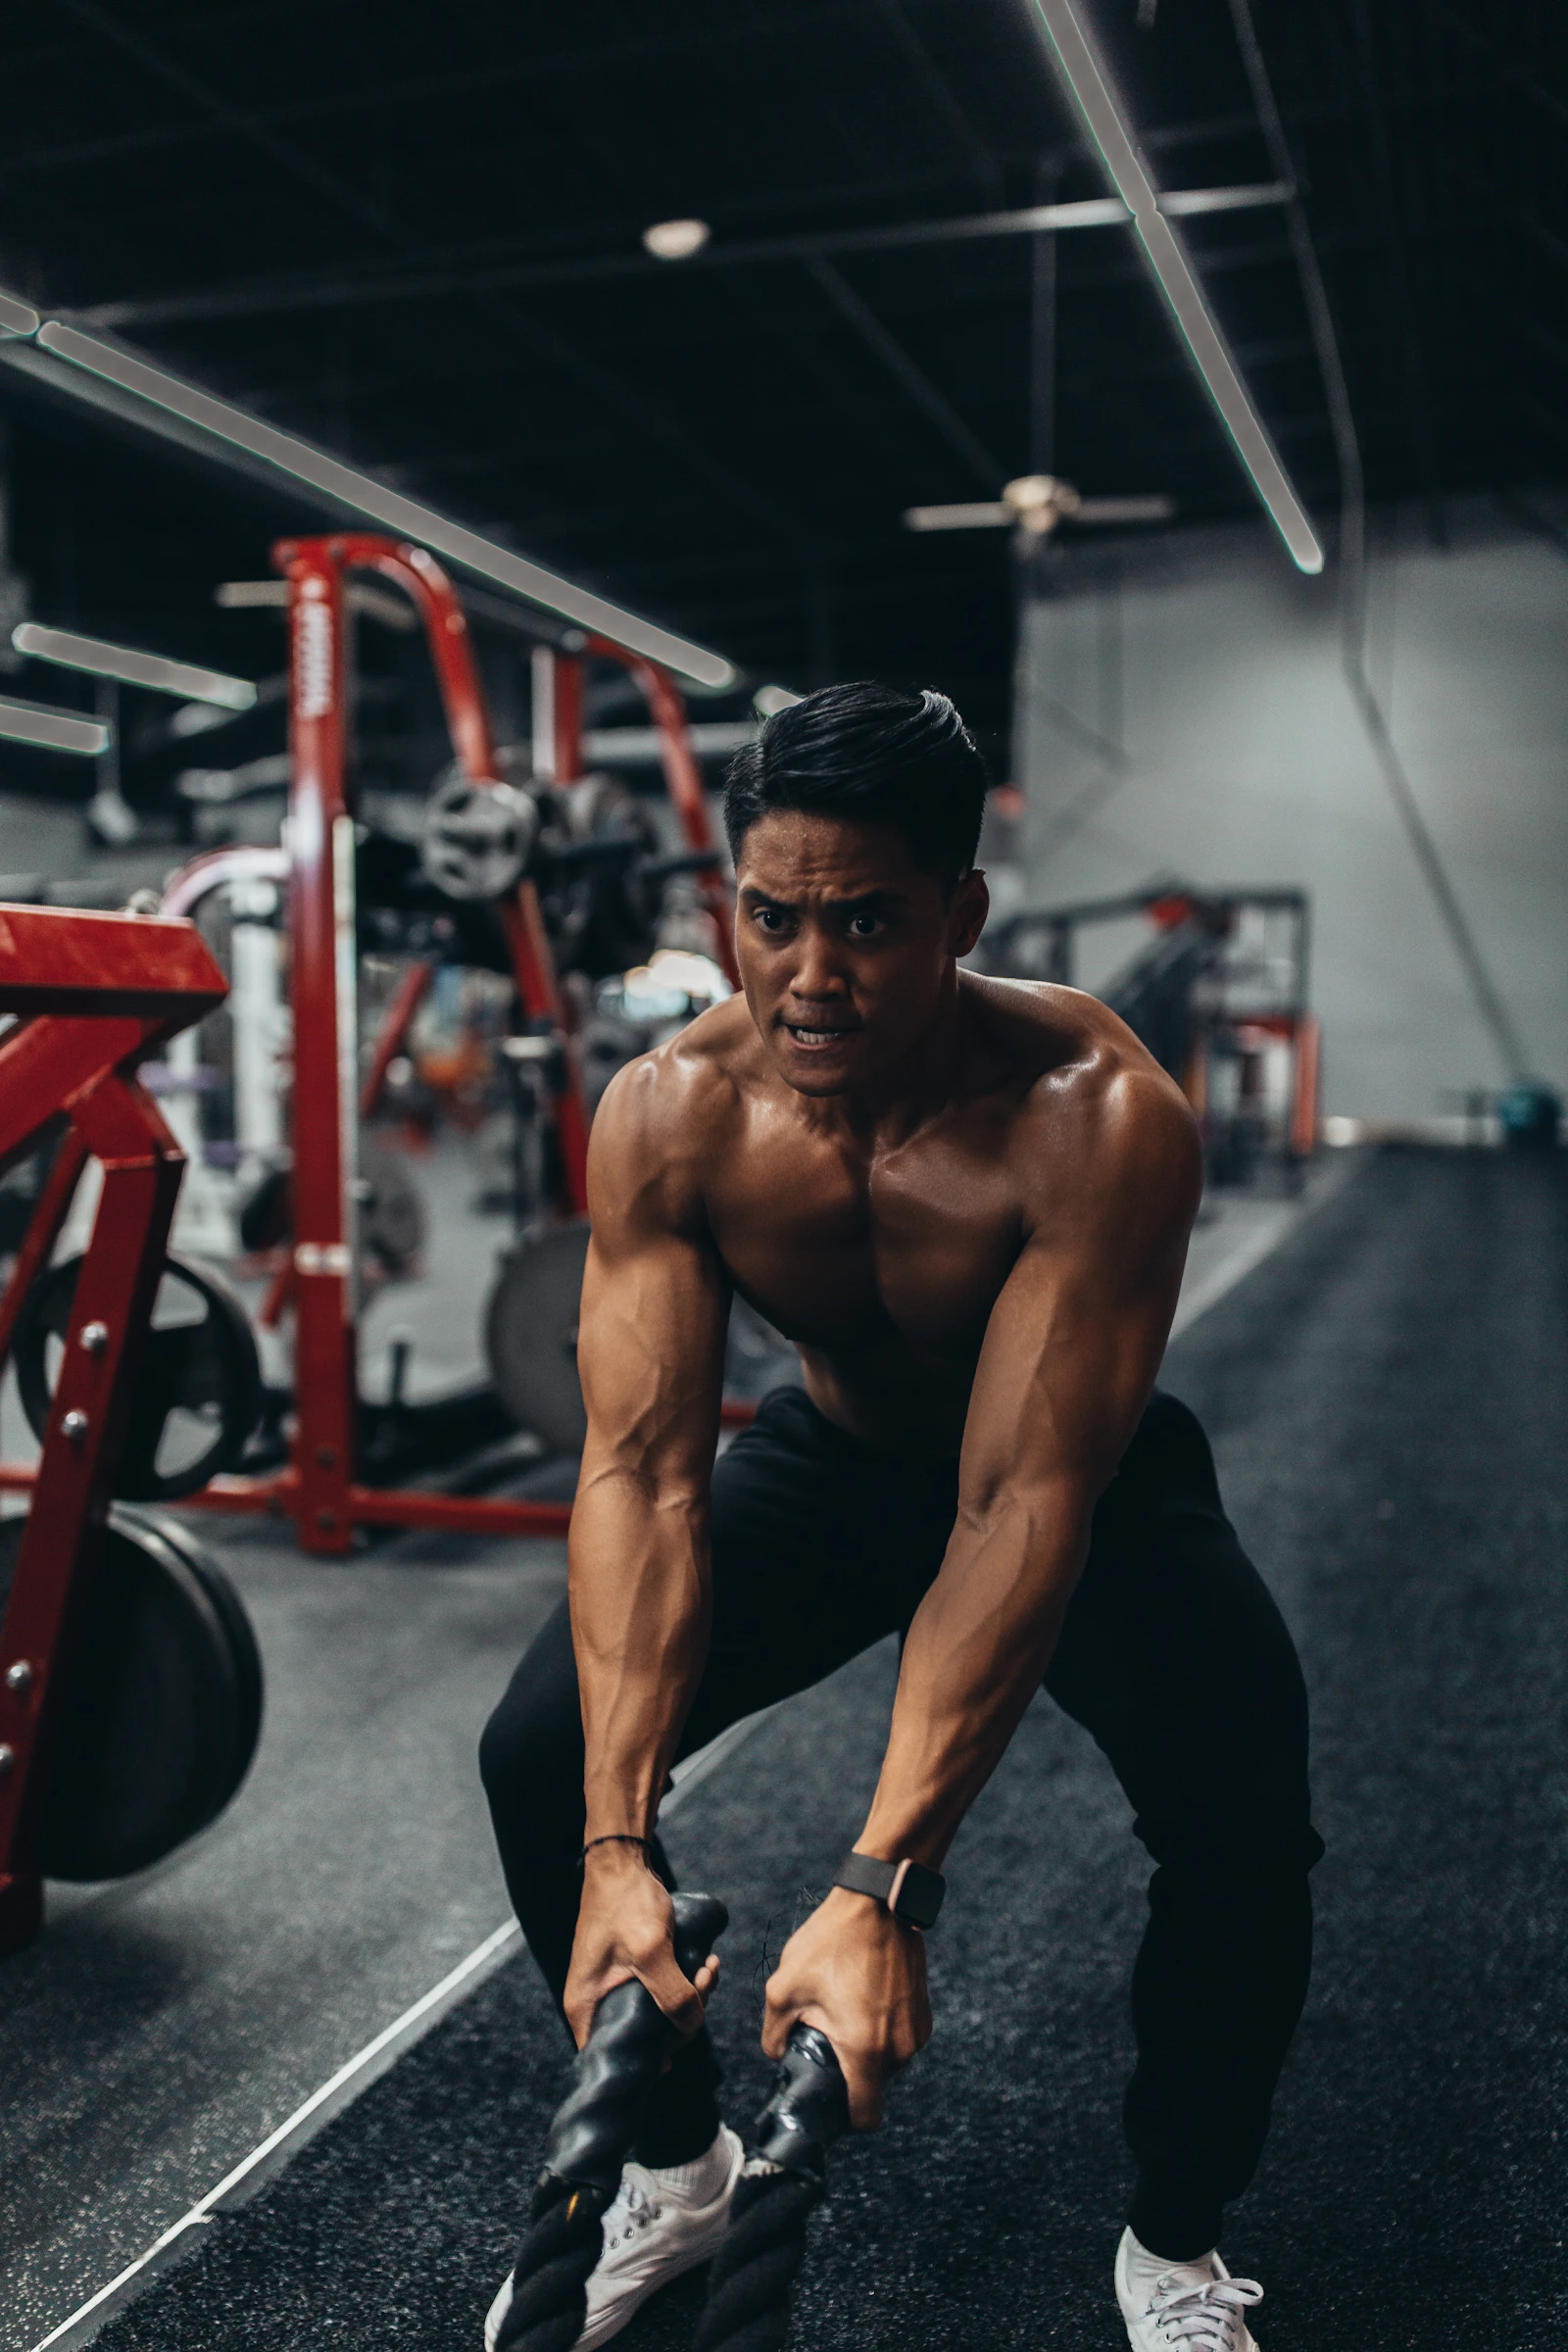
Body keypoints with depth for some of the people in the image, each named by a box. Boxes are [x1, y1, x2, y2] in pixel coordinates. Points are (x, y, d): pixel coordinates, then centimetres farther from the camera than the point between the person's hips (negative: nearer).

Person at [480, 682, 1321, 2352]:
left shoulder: (1096, 1118, -35)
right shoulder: (669, 1115, -25)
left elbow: (1026, 1503, -38)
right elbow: (642, 1467, -27)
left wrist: (883, 1887, -44)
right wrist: (616, 1847, -36)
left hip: (1081, 1477, -2)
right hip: (838, 1455, 3)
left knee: (1242, 1826, -25)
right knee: (541, 1755, -11)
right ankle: (676, 2166, 16)